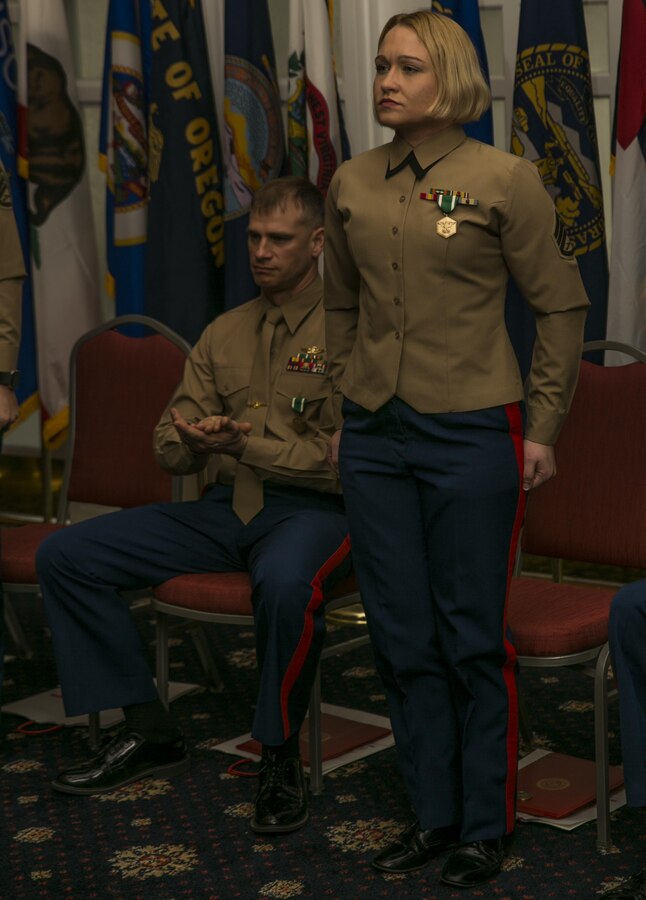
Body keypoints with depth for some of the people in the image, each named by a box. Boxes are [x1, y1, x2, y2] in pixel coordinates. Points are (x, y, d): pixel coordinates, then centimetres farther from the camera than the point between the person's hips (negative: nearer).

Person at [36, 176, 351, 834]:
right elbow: (169, 445, 14)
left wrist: (245, 445, -22)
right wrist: (193, 441, -11)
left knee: (285, 581, -43)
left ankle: (280, 756, -19)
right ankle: (149, 731, 2)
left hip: (313, 508, -6)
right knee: (65, 556, -6)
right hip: (227, 507, 7)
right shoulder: (223, 335, 15)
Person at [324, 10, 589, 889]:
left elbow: (562, 305, -3)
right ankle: (433, 812, 25)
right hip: (376, 436, 5)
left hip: (470, 432, -5)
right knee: (402, 637, 11)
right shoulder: (351, 184, 6)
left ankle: (485, 825, 18)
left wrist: (542, 428, -5)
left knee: (472, 640, 4)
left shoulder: (503, 179, -8)